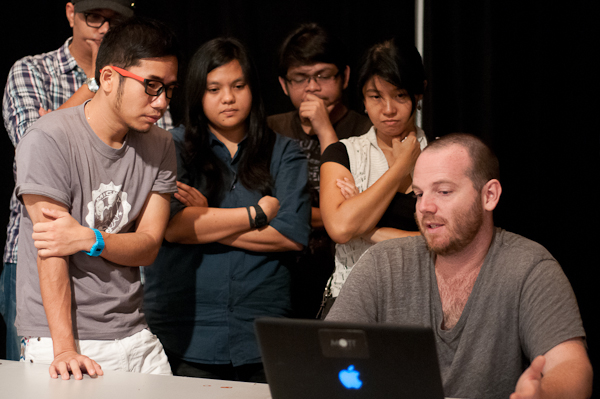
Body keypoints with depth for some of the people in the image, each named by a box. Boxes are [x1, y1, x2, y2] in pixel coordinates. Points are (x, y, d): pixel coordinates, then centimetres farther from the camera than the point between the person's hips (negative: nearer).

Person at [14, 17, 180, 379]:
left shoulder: (160, 146, 6)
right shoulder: (48, 140, -12)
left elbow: (149, 246, 0)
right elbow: (51, 252, -17)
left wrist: (90, 239, -20)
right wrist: (64, 349, -23)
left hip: (133, 335, 5)